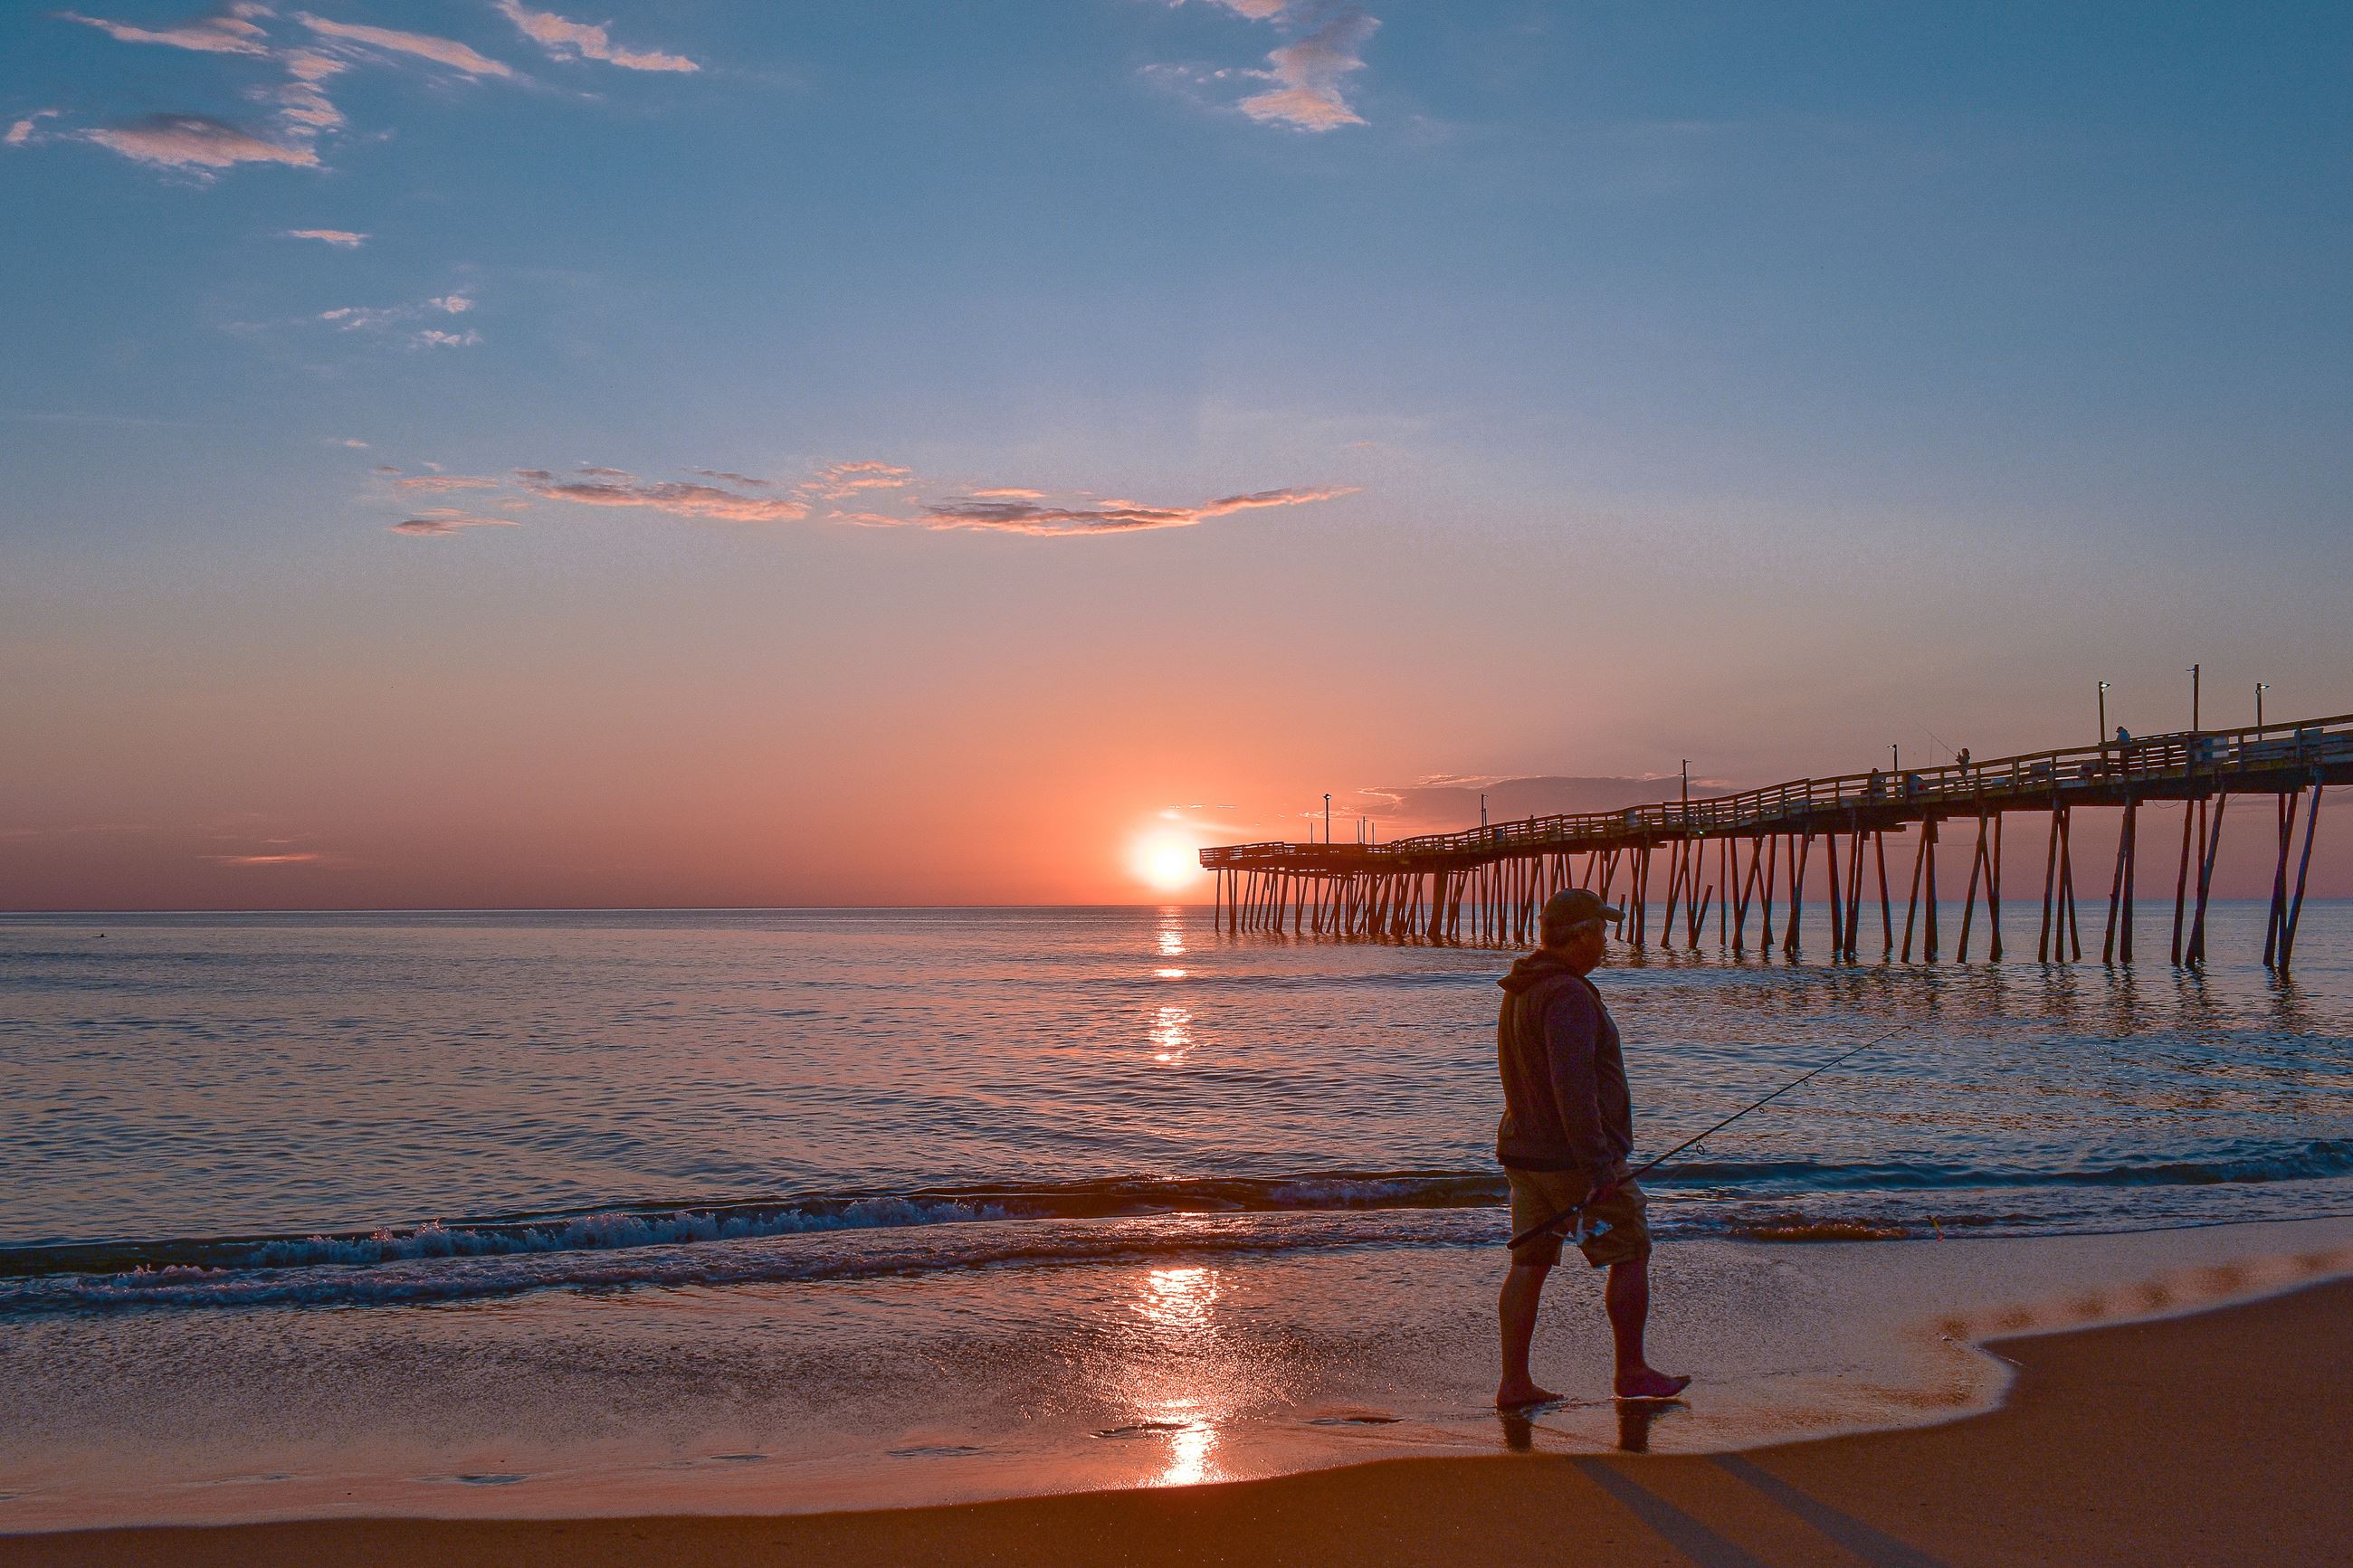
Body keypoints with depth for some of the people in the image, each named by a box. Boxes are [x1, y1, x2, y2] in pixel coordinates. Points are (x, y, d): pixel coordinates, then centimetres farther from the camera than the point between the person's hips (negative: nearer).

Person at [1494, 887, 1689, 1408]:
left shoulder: (1519, 992, 11)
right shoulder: (1569, 996, -20)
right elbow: (1573, 1088, -27)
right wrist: (1599, 1167, -26)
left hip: (1524, 1151, 9)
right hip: (1575, 1159, -9)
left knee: (1529, 1263, 7)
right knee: (1629, 1255, 7)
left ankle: (1514, 1384, 6)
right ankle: (1632, 1373, 15)